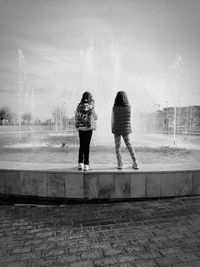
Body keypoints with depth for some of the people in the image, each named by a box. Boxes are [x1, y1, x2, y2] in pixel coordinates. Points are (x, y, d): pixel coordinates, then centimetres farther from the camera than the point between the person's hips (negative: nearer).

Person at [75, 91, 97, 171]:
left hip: (80, 128, 4)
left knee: (81, 146, 14)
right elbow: (95, 118, 0)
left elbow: (76, 117, 5)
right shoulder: (90, 107, -9)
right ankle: (86, 165, 7)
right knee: (87, 146, 3)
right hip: (88, 128, -3)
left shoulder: (79, 106, 0)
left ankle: (80, 164, 15)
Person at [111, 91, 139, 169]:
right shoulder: (128, 107, -10)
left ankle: (120, 164, 13)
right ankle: (135, 163, 17)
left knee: (117, 147, 11)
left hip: (117, 129, -2)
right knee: (129, 145, 15)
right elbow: (129, 118, 3)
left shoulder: (114, 108, -13)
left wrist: (112, 129, 8)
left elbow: (112, 120, -5)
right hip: (126, 129, 2)